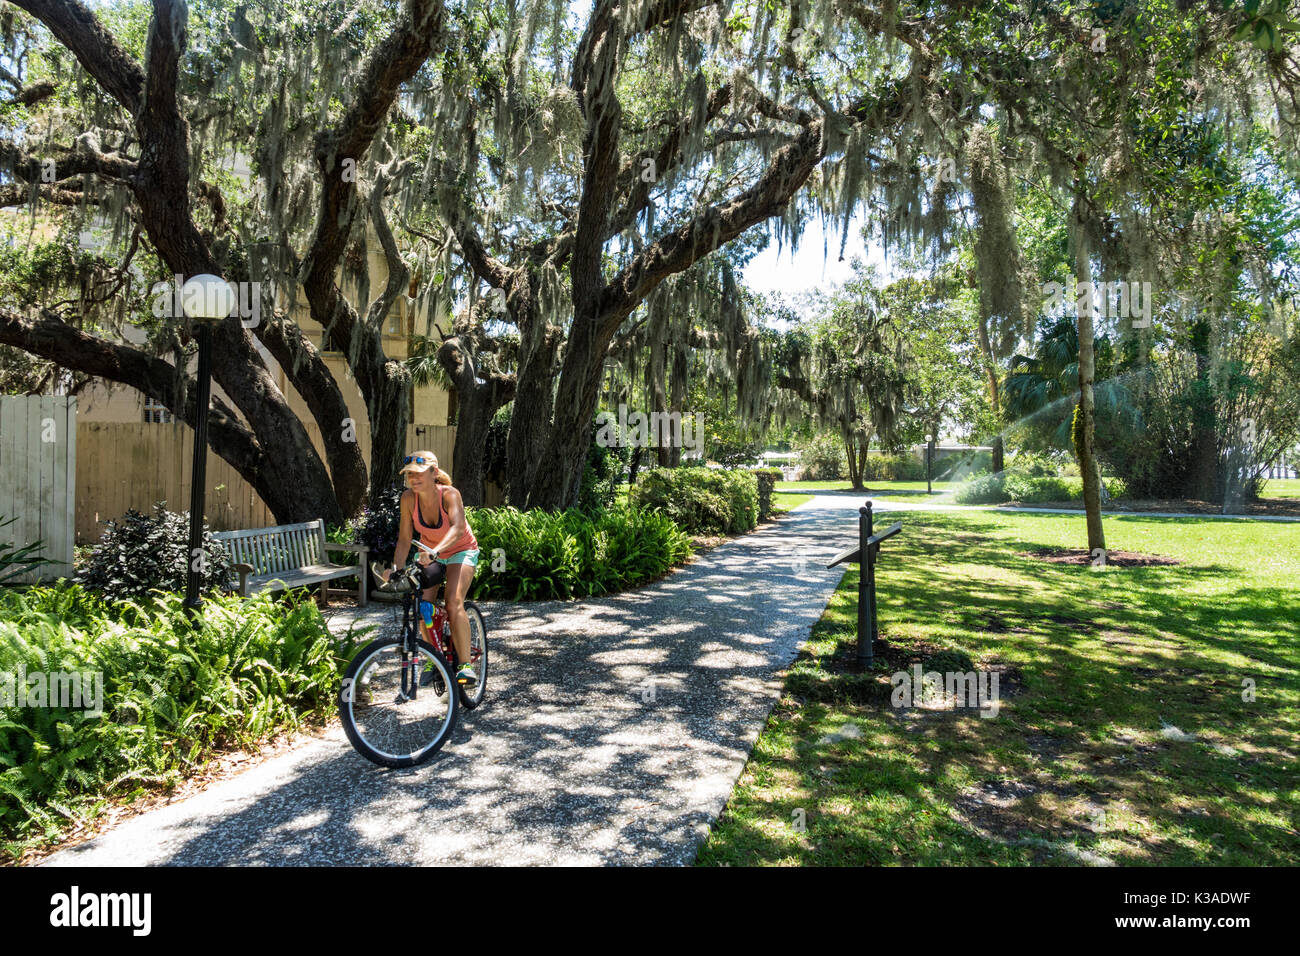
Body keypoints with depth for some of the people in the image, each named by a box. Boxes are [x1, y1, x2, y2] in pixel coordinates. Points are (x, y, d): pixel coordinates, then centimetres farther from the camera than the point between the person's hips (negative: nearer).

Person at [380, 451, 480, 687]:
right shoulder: (408, 498, -18)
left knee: (454, 603, -25)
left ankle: (466, 665, -15)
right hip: (428, 554, 4)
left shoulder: (449, 494, -30)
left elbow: (458, 528, -46)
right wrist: (395, 567, -27)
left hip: (460, 551, -4)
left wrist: (434, 551, -61)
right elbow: (405, 538, -13)